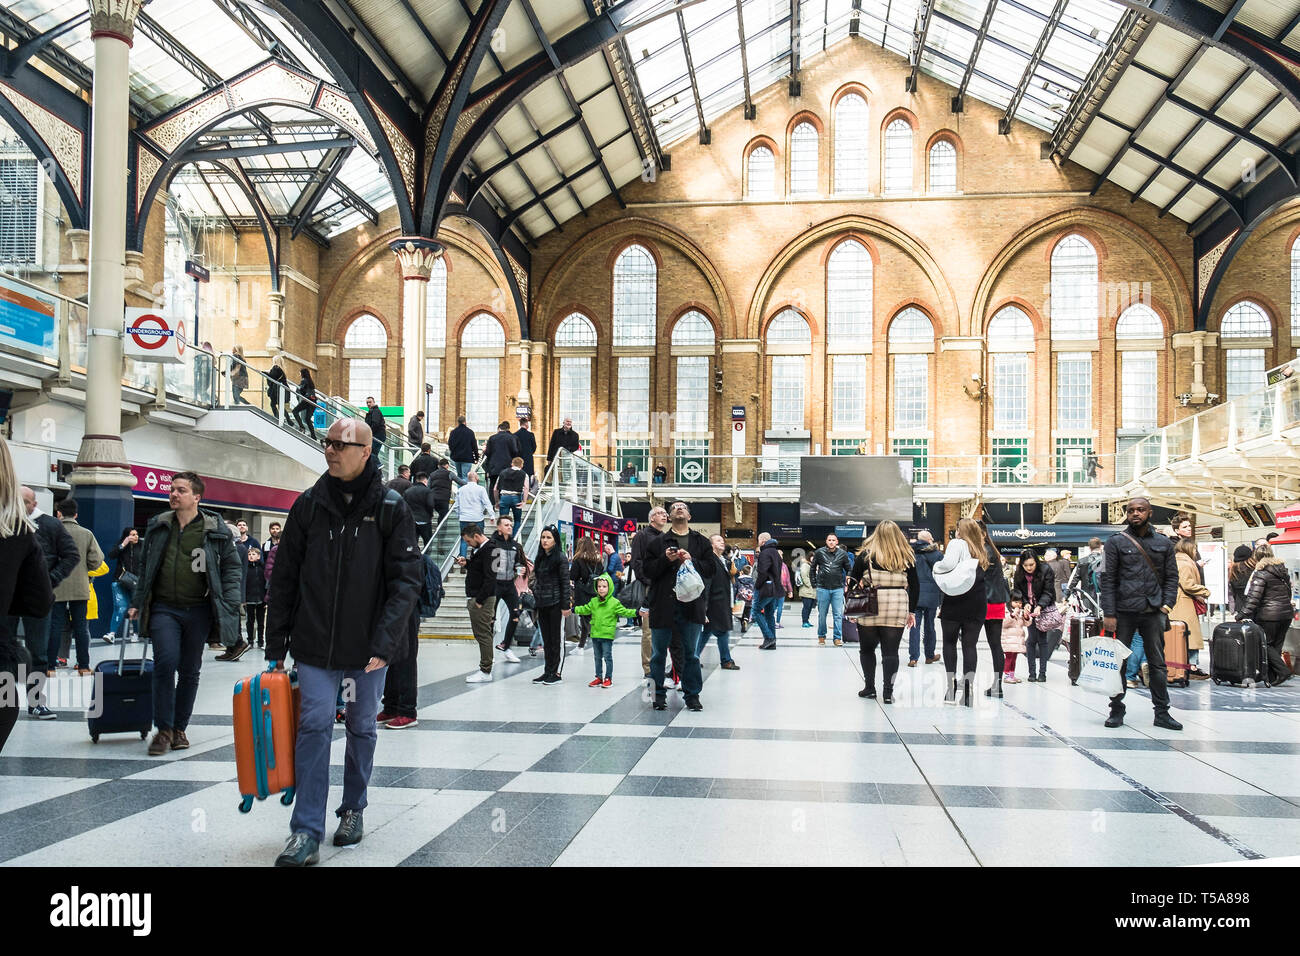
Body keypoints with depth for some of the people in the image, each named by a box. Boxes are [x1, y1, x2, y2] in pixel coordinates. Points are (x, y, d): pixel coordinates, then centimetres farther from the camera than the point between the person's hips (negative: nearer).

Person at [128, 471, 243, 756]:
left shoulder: (216, 529, 0)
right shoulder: (157, 527, 9)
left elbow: (232, 567, 4)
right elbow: (145, 568, 18)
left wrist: (229, 605, -6)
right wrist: (137, 603, 13)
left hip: (198, 611, -1)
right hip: (163, 608, 1)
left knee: (190, 670, 7)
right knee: (166, 661, -15)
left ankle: (179, 728, 21)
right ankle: (163, 729, -5)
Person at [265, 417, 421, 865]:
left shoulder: (391, 509, -6)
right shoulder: (308, 505, 1)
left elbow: (406, 580, -9)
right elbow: (284, 577, 5)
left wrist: (384, 642, -18)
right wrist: (276, 644, 3)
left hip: (367, 646, 0)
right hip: (315, 643, 1)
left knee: (362, 728, 13)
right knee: (314, 726, -6)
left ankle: (353, 810, 32)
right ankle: (307, 832, -2)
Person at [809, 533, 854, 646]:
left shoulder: (843, 554, 1)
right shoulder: (819, 552, 1)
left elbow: (849, 569, 12)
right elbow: (813, 567, 14)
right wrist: (814, 581, 10)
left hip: (838, 588, 0)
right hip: (822, 588, 0)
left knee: (838, 615, -2)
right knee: (822, 614, 7)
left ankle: (837, 638, 4)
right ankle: (821, 636, 21)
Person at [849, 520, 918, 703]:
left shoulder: (867, 555, 0)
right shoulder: (907, 557, 5)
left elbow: (852, 581, 2)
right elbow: (915, 586, 8)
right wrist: (912, 611, 16)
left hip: (870, 609, -1)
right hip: (898, 610, 1)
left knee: (867, 649, 14)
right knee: (891, 651, 5)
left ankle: (870, 688, 16)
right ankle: (888, 692, 1)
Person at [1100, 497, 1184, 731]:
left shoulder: (1163, 543, 10)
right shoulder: (1116, 542, 2)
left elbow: (1171, 576, 11)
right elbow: (1107, 579, -2)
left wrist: (1167, 603, -5)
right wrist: (1109, 614, -9)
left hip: (1154, 612, 2)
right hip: (1124, 612, -2)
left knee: (1158, 663, 5)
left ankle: (1162, 712, 12)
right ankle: (1116, 710, 11)